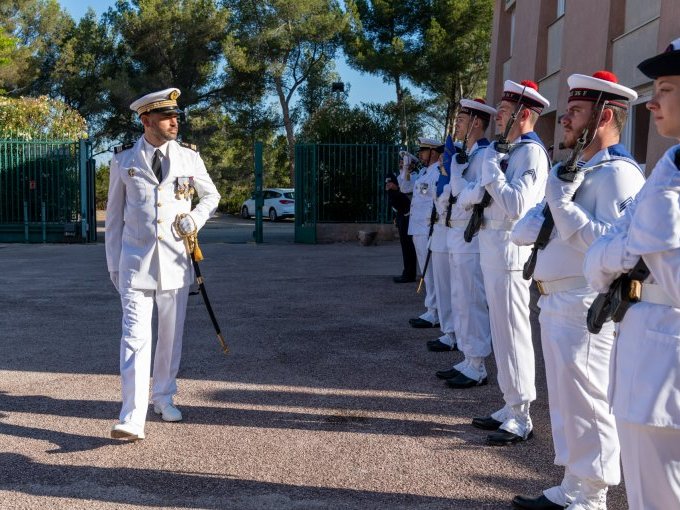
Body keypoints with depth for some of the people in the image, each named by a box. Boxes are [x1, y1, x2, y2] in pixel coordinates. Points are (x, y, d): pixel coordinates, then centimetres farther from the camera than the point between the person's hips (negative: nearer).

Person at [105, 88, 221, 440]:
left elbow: (211, 195, 17)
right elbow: (114, 216, 7)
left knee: (171, 336, 13)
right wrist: (113, 264, 6)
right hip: (136, 263, -2)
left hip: (175, 261, 2)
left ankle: (163, 397, 33)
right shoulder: (124, 160, 1)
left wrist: (195, 218, -3)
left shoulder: (189, 156, 2)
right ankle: (132, 419, -8)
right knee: (135, 337, -9)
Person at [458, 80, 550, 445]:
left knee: (512, 332, -4)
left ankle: (520, 419, 5)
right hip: (491, 248, 9)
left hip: (509, 251, -9)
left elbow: (517, 205, -23)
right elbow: (465, 197, 13)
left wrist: (492, 172, -12)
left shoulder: (531, 152, -11)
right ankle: (510, 407, 25)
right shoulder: (499, 150, 17)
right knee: (501, 331, 14)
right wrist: (481, 189, -8)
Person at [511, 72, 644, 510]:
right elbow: (522, 232, 14)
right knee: (566, 403, 17)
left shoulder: (617, 173, -12)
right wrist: (546, 212, -7)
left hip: (586, 307, -10)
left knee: (586, 404, -1)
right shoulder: (573, 170, 18)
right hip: (555, 302, 10)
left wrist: (562, 203, -20)